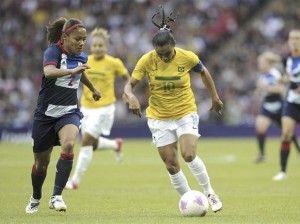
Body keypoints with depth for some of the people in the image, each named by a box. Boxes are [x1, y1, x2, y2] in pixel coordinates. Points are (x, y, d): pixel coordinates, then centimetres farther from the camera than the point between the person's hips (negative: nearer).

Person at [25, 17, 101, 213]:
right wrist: (72, 71, -53)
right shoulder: (53, 51, -16)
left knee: (69, 145, -28)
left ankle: (57, 196, -24)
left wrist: (93, 89, 43)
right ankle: (35, 198, 36)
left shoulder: (82, 57, 3)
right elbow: (49, 72, -38)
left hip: (70, 112, 3)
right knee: (41, 162, 8)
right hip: (46, 114, -3)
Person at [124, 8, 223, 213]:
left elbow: (203, 72, 7)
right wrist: (131, 97, -35)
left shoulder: (187, 57, -14)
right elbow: (130, 85, -12)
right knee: (172, 166, -1)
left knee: (189, 154, -21)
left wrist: (215, 97, 13)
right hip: (159, 117, 2)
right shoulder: (147, 60, -14)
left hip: (186, 113, -2)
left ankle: (210, 193, -1)